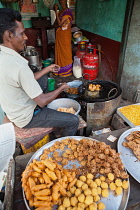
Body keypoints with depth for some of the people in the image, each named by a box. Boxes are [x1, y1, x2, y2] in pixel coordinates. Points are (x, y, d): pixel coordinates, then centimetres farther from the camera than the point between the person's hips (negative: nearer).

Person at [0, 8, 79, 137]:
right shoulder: (18, 65, -32)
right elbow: (42, 101, -28)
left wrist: (48, 69, 11)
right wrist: (62, 88, -12)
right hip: (27, 118, -9)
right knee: (74, 121, -5)